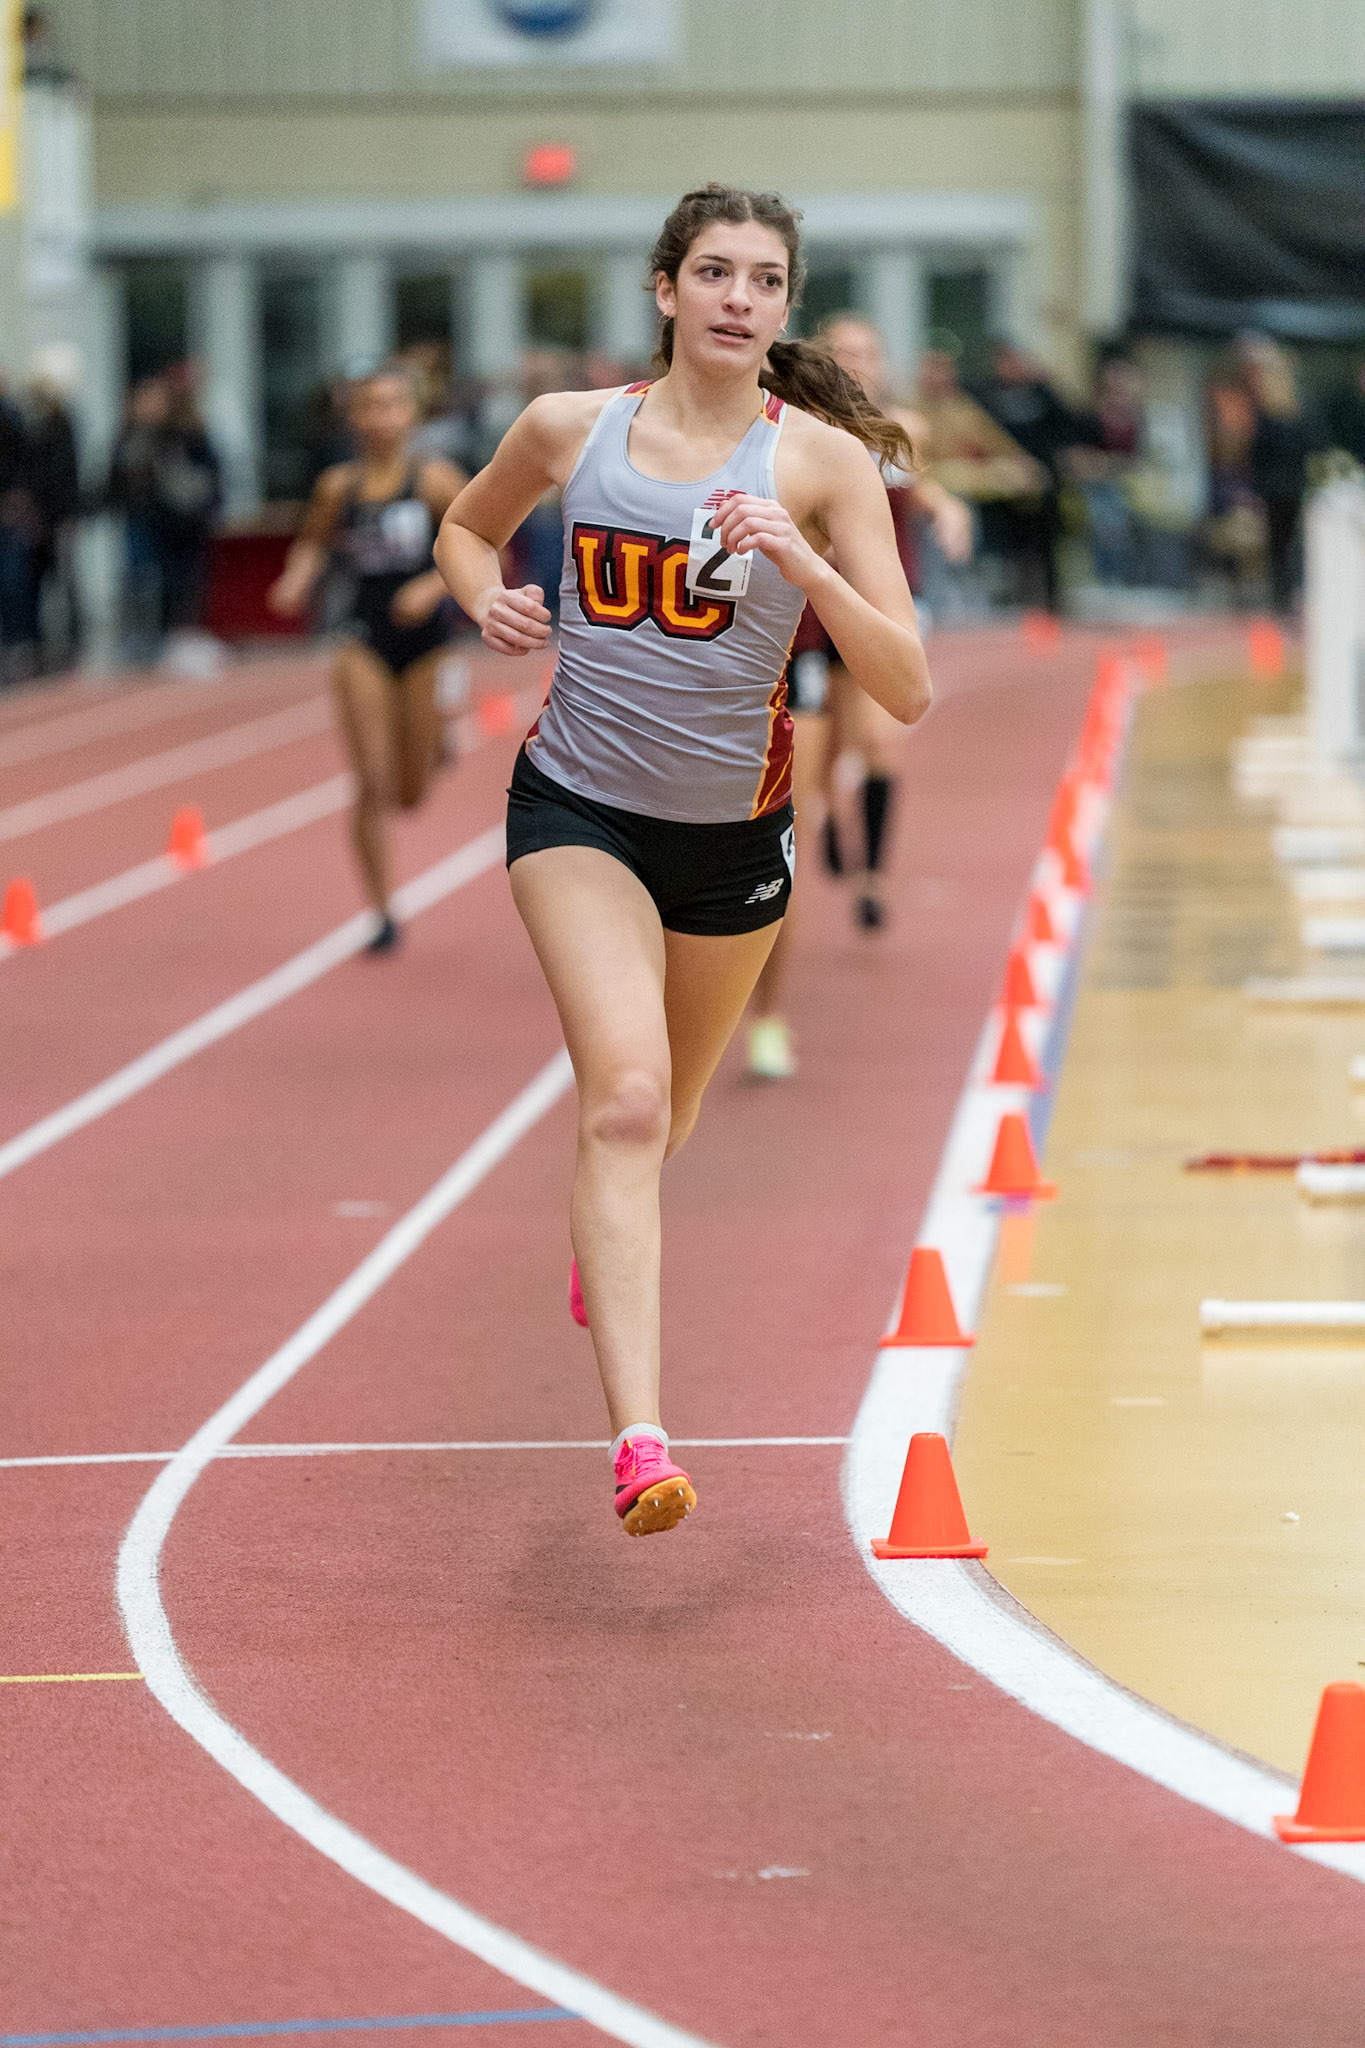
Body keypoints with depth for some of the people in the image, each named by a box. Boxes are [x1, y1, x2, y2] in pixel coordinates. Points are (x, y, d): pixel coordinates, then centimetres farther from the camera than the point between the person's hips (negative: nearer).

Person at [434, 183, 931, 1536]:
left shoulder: (820, 459, -11)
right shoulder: (570, 429, -5)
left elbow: (907, 690, -15)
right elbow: (466, 528, 17)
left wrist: (802, 564, -29)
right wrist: (488, 600, -5)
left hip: (733, 830, 2)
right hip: (578, 804, -2)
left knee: (667, 1110, 21)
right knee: (626, 1094, -22)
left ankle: (604, 1248, 59)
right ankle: (638, 1438, -31)